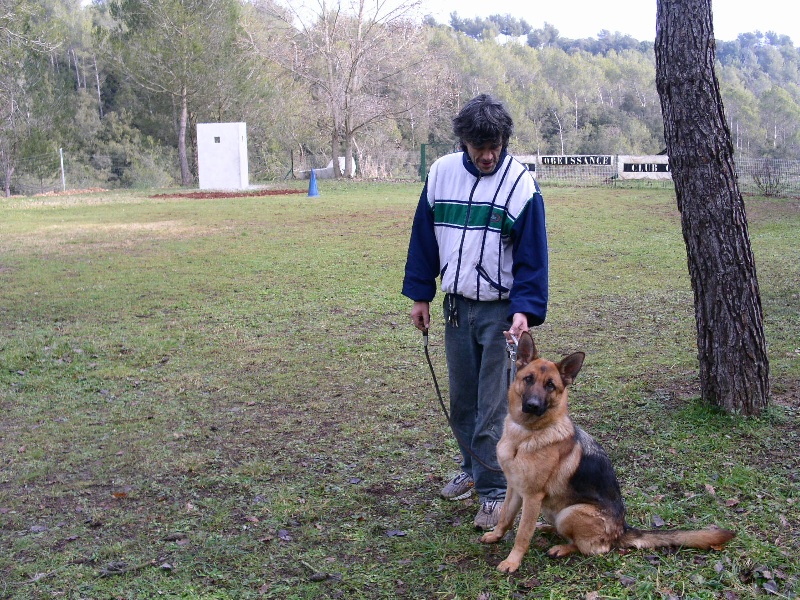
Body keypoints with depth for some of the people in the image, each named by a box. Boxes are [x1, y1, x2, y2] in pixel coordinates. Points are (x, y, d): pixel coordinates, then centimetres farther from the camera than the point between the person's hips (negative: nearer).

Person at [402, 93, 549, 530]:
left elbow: (532, 255, -10)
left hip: (501, 310, -4)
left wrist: (526, 309, -21)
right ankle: (473, 469, 33)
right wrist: (420, 295, 8)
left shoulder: (521, 184, -10)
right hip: (456, 306, 4)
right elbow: (424, 236, 9)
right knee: (462, 398, 14)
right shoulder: (441, 173, 1)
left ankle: (494, 492, 5)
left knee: (494, 405, -4)